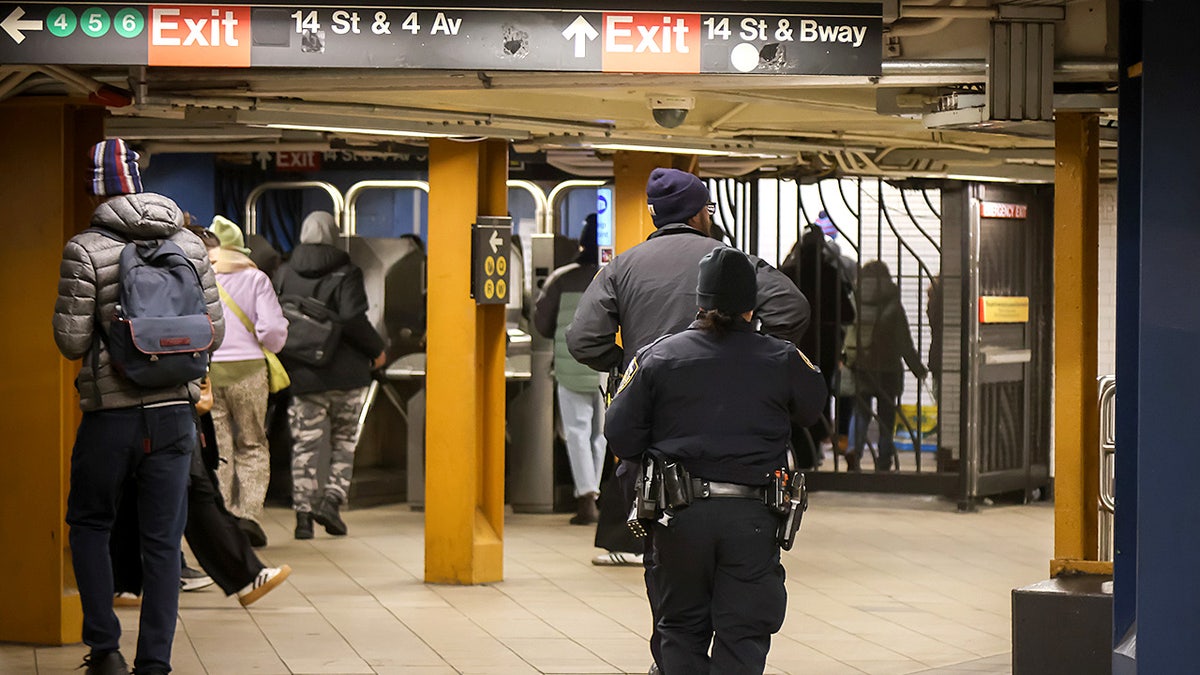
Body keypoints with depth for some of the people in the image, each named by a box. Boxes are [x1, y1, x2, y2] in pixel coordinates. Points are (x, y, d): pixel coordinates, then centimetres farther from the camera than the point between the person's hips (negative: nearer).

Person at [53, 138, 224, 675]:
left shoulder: (85, 250, -10)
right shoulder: (188, 244, 2)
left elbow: (72, 342, -9)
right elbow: (214, 333, 5)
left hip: (110, 414, -3)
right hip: (174, 413, 3)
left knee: (89, 524, 17)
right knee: (162, 541, 8)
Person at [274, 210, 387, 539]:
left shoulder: (283, 274, 5)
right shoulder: (345, 274, -8)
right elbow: (353, 320, -18)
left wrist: (285, 361, 16)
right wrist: (377, 350, -4)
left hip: (302, 375, 2)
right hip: (347, 373, -2)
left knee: (305, 444, 6)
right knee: (344, 440, 12)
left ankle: (303, 511, -1)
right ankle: (332, 499, -2)